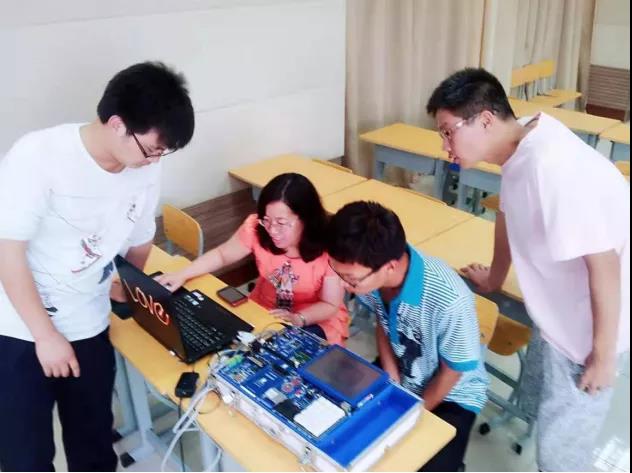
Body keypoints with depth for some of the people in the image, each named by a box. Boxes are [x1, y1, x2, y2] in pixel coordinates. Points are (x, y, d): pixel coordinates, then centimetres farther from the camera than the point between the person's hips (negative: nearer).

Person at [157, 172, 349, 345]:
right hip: (263, 310, 4)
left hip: (316, 319, -3)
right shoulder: (256, 227, -20)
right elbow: (222, 254, -2)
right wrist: (182, 275, -17)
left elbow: (330, 305, -17)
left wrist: (297, 319, -35)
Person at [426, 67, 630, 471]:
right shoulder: (520, 143, -4)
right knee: (541, 405, 26)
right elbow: (509, 214, 12)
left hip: (591, 321, -8)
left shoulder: (552, 167, -35)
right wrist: (494, 279, 28)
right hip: (560, 310, 9)